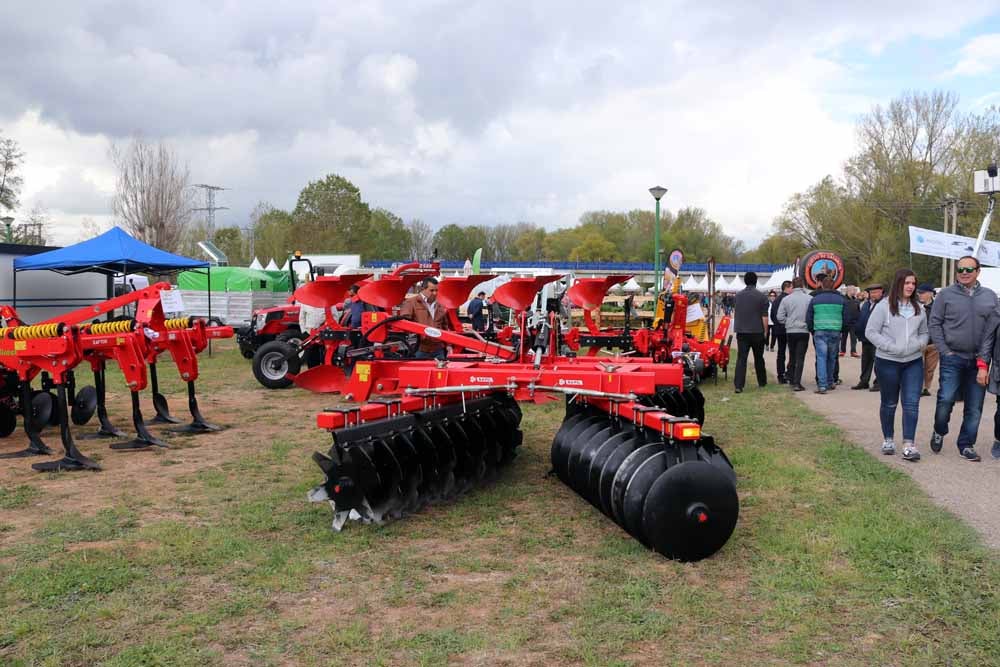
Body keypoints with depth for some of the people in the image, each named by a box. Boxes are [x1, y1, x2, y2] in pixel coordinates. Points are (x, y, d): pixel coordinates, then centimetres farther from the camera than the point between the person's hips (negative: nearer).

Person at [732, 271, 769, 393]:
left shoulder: (737, 296, 5)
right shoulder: (761, 296, -6)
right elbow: (764, 316, -7)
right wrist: (765, 331, 2)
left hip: (741, 332, 2)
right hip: (757, 332, -1)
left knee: (741, 358, -3)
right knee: (759, 358, 14)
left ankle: (738, 385, -12)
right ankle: (762, 382, 27)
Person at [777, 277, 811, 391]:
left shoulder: (786, 299, -2)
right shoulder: (810, 299, -8)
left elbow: (780, 317, -3)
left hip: (790, 331, 2)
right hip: (804, 331, -2)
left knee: (792, 356, 18)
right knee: (800, 357, 0)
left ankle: (791, 378, 26)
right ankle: (796, 383, -5)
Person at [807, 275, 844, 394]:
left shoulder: (815, 299, 3)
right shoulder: (840, 299, 6)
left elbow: (808, 318, 6)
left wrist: (812, 331, 18)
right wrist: (841, 330, 20)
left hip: (820, 332, -2)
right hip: (835, 332, 2)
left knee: (821, 358, -3)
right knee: (832, 358, 14)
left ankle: (822, 385, -12)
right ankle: (830, 383, 23)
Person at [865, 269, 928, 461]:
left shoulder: (919, 308, 8)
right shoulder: (884, 306, -7)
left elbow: (924, 333, 16)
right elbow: (871, 332, -8)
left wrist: (919, 344, -7)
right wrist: (891, 347, -17)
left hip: (914, 362, 3)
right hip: (888, 361, -3)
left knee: (912, 403, -6)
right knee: (889, 404, 11)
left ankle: (909, 445, -5)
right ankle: (888, 440, 27)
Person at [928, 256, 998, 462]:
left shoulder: (990, 296, 8)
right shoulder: (946, 294, 0)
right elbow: (935, 324, 0)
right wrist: (944, 351, -8)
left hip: (978, 361, 3)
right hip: (952, 358, -3)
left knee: (974, 407, 5)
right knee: (946, 399, -11)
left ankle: (966, 445, 17)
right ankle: (939, 432, 15)